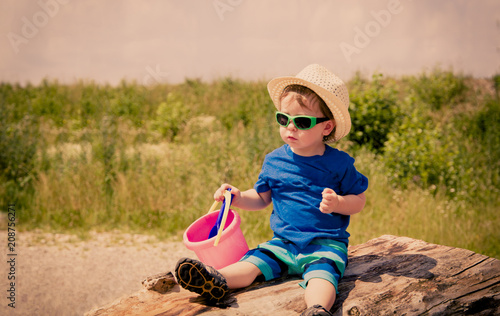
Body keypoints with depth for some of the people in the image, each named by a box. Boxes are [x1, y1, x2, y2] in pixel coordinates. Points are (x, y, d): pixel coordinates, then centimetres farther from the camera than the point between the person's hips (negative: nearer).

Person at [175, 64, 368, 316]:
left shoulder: (339, 163, -4)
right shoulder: (274, 161, 7)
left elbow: (358, 201, 2)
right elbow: (261, 198, 18)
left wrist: (338, 203, -19)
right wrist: (239, 198, -1)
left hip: (325, 243, -4)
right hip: (283, 242, 4)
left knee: (321, 272, -33)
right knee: (254, 260, -20)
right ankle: (217, 281, -42)